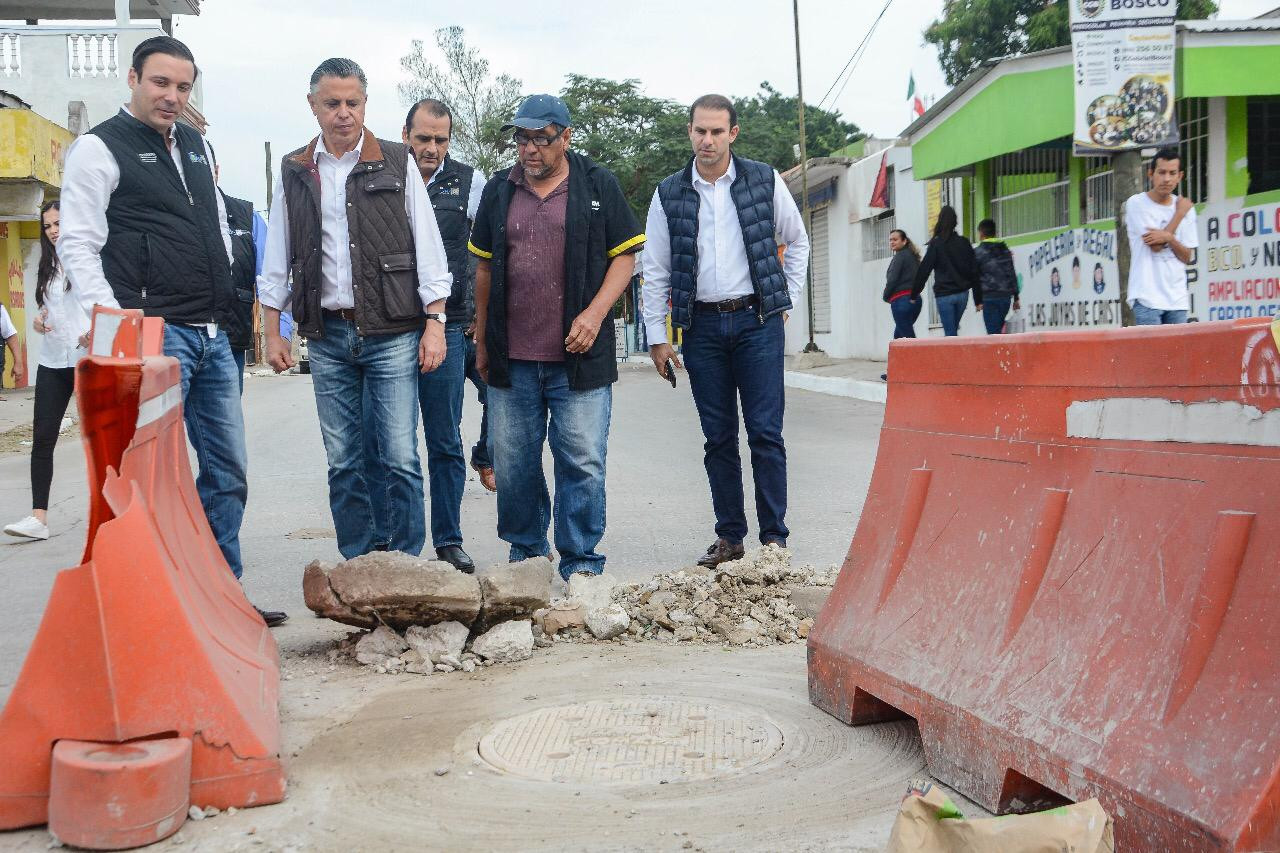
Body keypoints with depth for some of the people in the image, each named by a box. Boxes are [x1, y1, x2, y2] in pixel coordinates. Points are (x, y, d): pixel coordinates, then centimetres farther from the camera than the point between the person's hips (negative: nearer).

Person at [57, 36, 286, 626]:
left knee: (227, 471, 10)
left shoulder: (195, 145, 17)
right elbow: (78, 245, -10)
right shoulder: (99, 149, -4)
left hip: (212, 334, 8)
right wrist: (112, 323, -21)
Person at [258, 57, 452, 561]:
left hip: (392, 334, -2)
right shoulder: (295, 172, 10)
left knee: (400, 458, -5)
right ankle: (357, 567, 15)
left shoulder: (396, 164, 4)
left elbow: (428, 250, 2)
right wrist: (272, 332, 8)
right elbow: (276, 262, 14)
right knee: (343, 462, 6)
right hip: (327, 335, 3)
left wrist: (434, 322, -5)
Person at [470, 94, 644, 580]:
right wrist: (482, 341, 15)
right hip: (511, 359, 3)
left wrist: (595, 313, -11)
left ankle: (580, 564, 8)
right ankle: (526, 551, 25)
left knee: (582, 463, -3)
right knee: (513, 464, 8)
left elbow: (624, 256, 3)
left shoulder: (597, 186, 3)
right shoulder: (499, 191, 12)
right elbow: (484, 268, 17)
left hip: (578, 358, -3)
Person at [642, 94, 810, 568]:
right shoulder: (669, 194, 5)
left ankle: (774, 537, 3)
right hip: (702, 326, 2)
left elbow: (797, 241, 16)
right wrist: (657, 337, 3)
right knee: (718, 437, 6)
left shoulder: (764, 181, 3)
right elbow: (656, 271, 6)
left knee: (765, 432, -4)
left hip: (757, 320, -1)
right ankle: (729, 537, 14)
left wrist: (787, 298, 10)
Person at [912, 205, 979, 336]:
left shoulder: (935, 244, -7)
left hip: (944, 294, -4)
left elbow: (924, 270, -7)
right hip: (962, 293, 4)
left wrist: (914, 294, 0)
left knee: (950, 333, -2)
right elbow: (974, 272, 5)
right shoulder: (964, 243, 5)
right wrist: (978, 300, 9)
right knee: (953, 330, 16)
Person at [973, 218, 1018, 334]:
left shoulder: (978, 252, -3)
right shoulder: (1005, 249, 13)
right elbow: (1012, 274, 14)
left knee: (993, 333, -8)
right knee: (999, 330, 13)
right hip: (1006, 297, 5)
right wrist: (1016, 298, 17)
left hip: (989, 298, -5)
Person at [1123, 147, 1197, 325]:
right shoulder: (1136, 204, -4)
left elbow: (1187, 257, 9)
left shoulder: (1185, 207, 10)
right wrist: (1180, 213, -1)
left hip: (1178, 299, 5)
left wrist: (1169, 238, -13)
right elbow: (1155, 246, -11)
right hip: (1147, 297, -5)